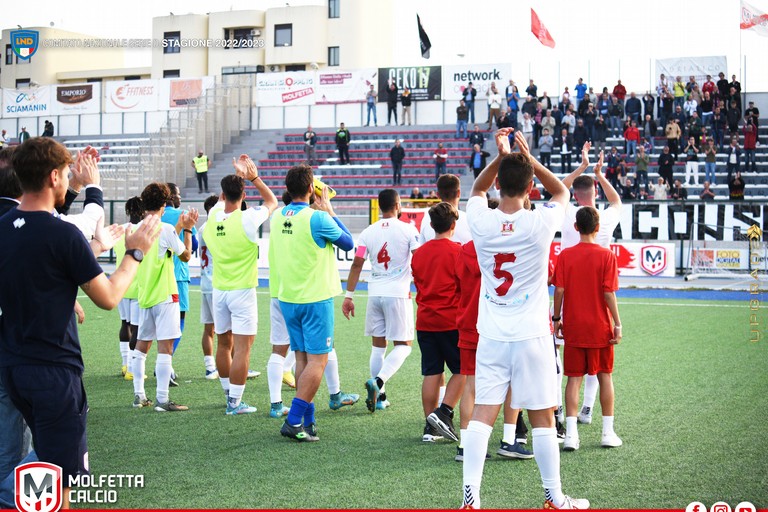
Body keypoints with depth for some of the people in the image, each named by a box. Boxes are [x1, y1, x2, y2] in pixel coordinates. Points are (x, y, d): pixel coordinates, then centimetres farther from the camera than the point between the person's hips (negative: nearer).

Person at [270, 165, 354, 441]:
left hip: (287, 298, 7)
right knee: (317, 361, -3)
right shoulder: (316, 218, -16)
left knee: (302, 358, 13)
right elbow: (348, 243, -4)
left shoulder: (277, 216, 4)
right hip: (315, 299, -7)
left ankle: (307, 420, 16)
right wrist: (330, 212, 4)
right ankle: (294, 421, -9)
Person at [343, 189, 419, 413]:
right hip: (399, 294, -4)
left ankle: (379, 396, 13)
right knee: (403, 344, 4)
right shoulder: (408, 230, -4)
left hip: (374, 294, 4)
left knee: (378, 345, 13)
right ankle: (378, 381, -17)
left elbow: (356, 265, 2)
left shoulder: (368, 232, 5)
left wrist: (349, 296, 6)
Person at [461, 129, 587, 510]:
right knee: (542, 418, 6)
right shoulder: (540, 224, -12)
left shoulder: (481, 221, -6)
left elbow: (477, 189, 18)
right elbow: (561, 192, 9)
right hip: (531, 335, -2)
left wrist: (500, 157, 6)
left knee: (482, 414, 3)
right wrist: (529, 159, 0)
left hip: (491, 335, 2)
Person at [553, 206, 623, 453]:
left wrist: (556, 318, 8)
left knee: (574, 378, 4)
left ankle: (571, 433, -3)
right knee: (605, 377, 11)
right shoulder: (607, 255, -7)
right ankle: (608, 432, 17)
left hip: (573, 328, 1)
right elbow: (609, 294, -10)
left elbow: (559, 290, -4)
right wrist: (617, 325, -4)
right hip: (600, 327, -1)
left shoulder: (565, 255, -3)